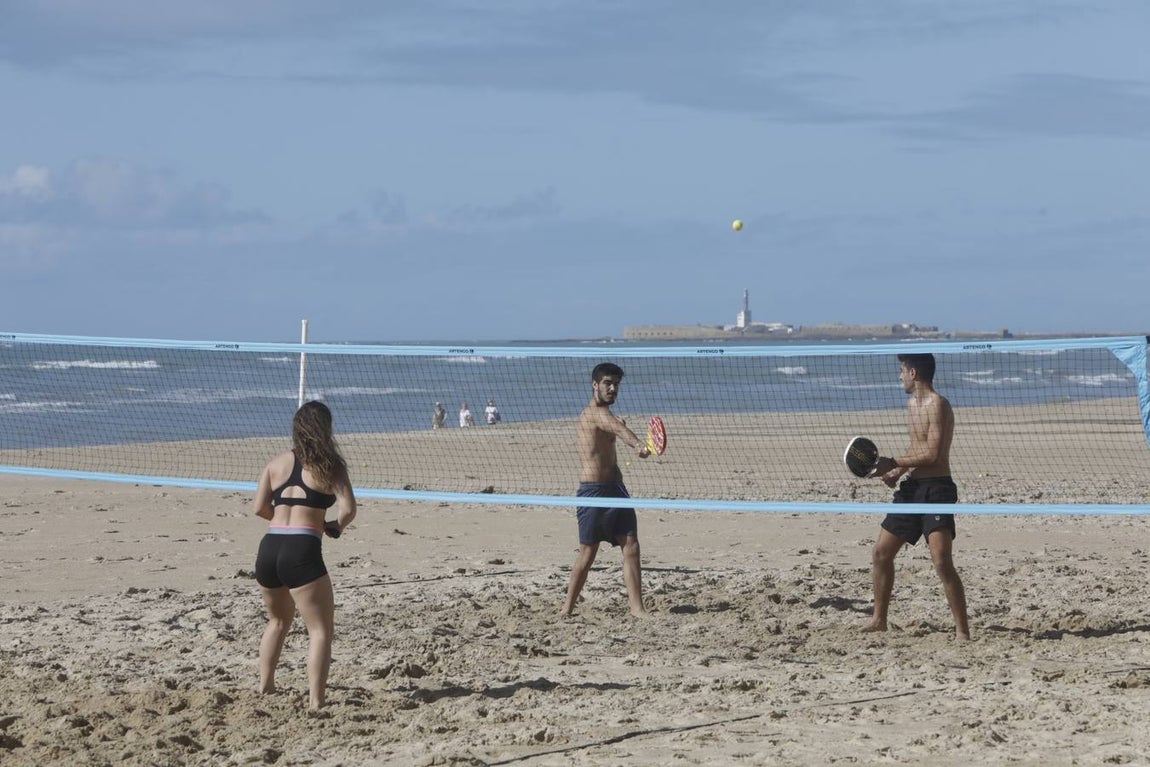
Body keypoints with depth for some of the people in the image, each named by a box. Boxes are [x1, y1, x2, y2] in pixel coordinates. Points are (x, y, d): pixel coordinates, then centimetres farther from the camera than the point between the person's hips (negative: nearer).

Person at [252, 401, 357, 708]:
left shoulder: (277, 462, 13)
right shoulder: (329, 466, 1)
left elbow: (260, 507, 9)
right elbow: (348, 509, -9)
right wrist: (337, 526, 12)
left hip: (269, 548, 5)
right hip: (302, 552, -5)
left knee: (278, 620, 28)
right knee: (321, 630, 0)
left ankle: (264, 689, 32)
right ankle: (315, 700, -11)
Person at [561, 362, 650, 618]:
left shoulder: (601, 415, 18)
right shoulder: (595, 413, -15)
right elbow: (618, 428, -37)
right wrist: (638, 444, -55)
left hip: (614, 488, 9)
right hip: (594, 490, -9)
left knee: (631, 546, -1)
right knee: (588, 551, -3)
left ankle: (636, 607, -5)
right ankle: (567, 609, 7)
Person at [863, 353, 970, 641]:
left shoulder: (937, 405, -13)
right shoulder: (912, 404, 16)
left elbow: (933, 454, -20)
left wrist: (894, 463, -16)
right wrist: (897, 471, 8)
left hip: (936, 488, -10)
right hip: (912, 487, 10)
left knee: (942, 562, -18)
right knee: (881, 553, 12)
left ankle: (962, 630, -14)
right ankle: (879, 620, 25)